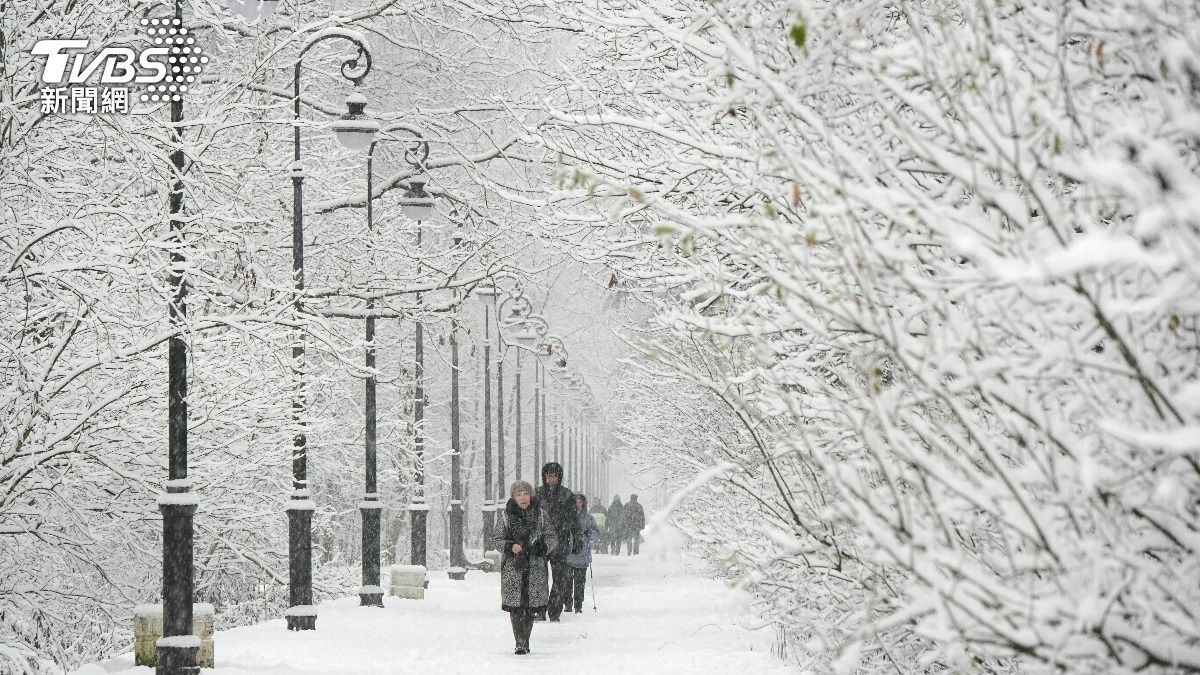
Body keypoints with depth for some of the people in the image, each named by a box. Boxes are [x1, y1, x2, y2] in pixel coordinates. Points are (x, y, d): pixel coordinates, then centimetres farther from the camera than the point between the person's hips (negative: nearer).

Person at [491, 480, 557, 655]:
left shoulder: (540, 514, 6)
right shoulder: (506, 515, 3)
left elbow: (552, 537, 10)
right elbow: (496, 538, 7)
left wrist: (542, 547, -10)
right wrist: (510, 547, -11)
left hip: (535, 567, 1)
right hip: (513, 567, -1)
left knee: (530, 607, 3)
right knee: (515, 606, -8)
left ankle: (525, 640, 17)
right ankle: (520, 643, -4)